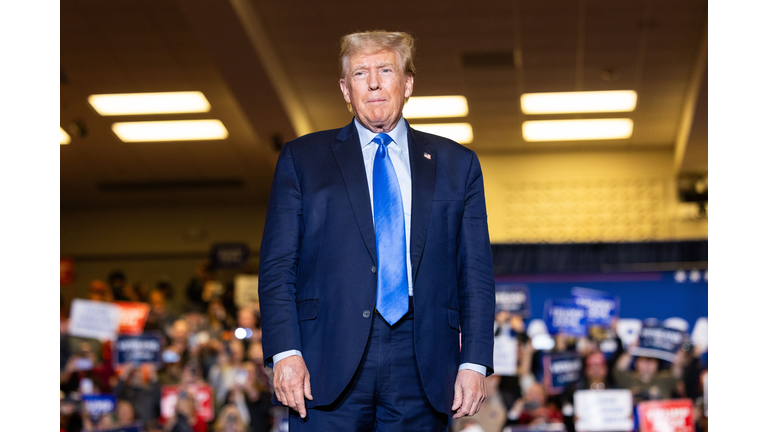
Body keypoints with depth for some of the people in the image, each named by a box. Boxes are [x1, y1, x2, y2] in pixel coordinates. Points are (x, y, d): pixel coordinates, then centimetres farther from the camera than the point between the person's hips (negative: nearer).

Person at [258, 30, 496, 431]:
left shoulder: (457, 164, 14)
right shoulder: (301, 159, 11)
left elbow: (476, 273, 10)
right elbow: (277, 266, 4)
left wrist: (474, 363, -1)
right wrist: (285, 353, -9)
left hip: (421, 364, 1)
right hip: (329, 366, -1)